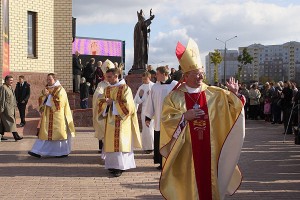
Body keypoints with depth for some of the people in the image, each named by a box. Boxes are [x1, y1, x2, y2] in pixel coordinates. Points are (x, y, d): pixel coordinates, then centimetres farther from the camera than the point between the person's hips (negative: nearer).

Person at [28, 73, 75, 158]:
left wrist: (49, 95, -16)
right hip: (47, 116, 7)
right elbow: (41, 100, 10)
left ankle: (63, 152, 10)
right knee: (44, 133, 3)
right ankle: (38, 151, 0)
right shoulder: (47, 89, 15)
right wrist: (44, 95, -11)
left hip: (57, 115, -6)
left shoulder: (60, 89, -6)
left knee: (59, 133, -1)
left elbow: (59, 101, -17)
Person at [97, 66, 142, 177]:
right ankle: (112, 165, 9)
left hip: (120, 120, -6)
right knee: (110, 142, 3)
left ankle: (119, 167, -6)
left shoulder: (125, 88, -5)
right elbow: (102, 104, 13)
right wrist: (105, 102, -9)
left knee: (119, 142, -8)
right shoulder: (107, 89, 13)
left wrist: (112, 102, -13)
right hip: (110, 120, 6)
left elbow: (127, 104, -14)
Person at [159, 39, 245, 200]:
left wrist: (235, 94, -13)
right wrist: (184, 116, -18)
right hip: (186, 151, -2)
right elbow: (166, 119, -7)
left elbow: (232, 106, 5)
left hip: (209, 149, 2)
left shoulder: (215, 94, 5)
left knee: (208, 178, 8)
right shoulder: (175, 96, -2)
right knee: (189, 183, 3)